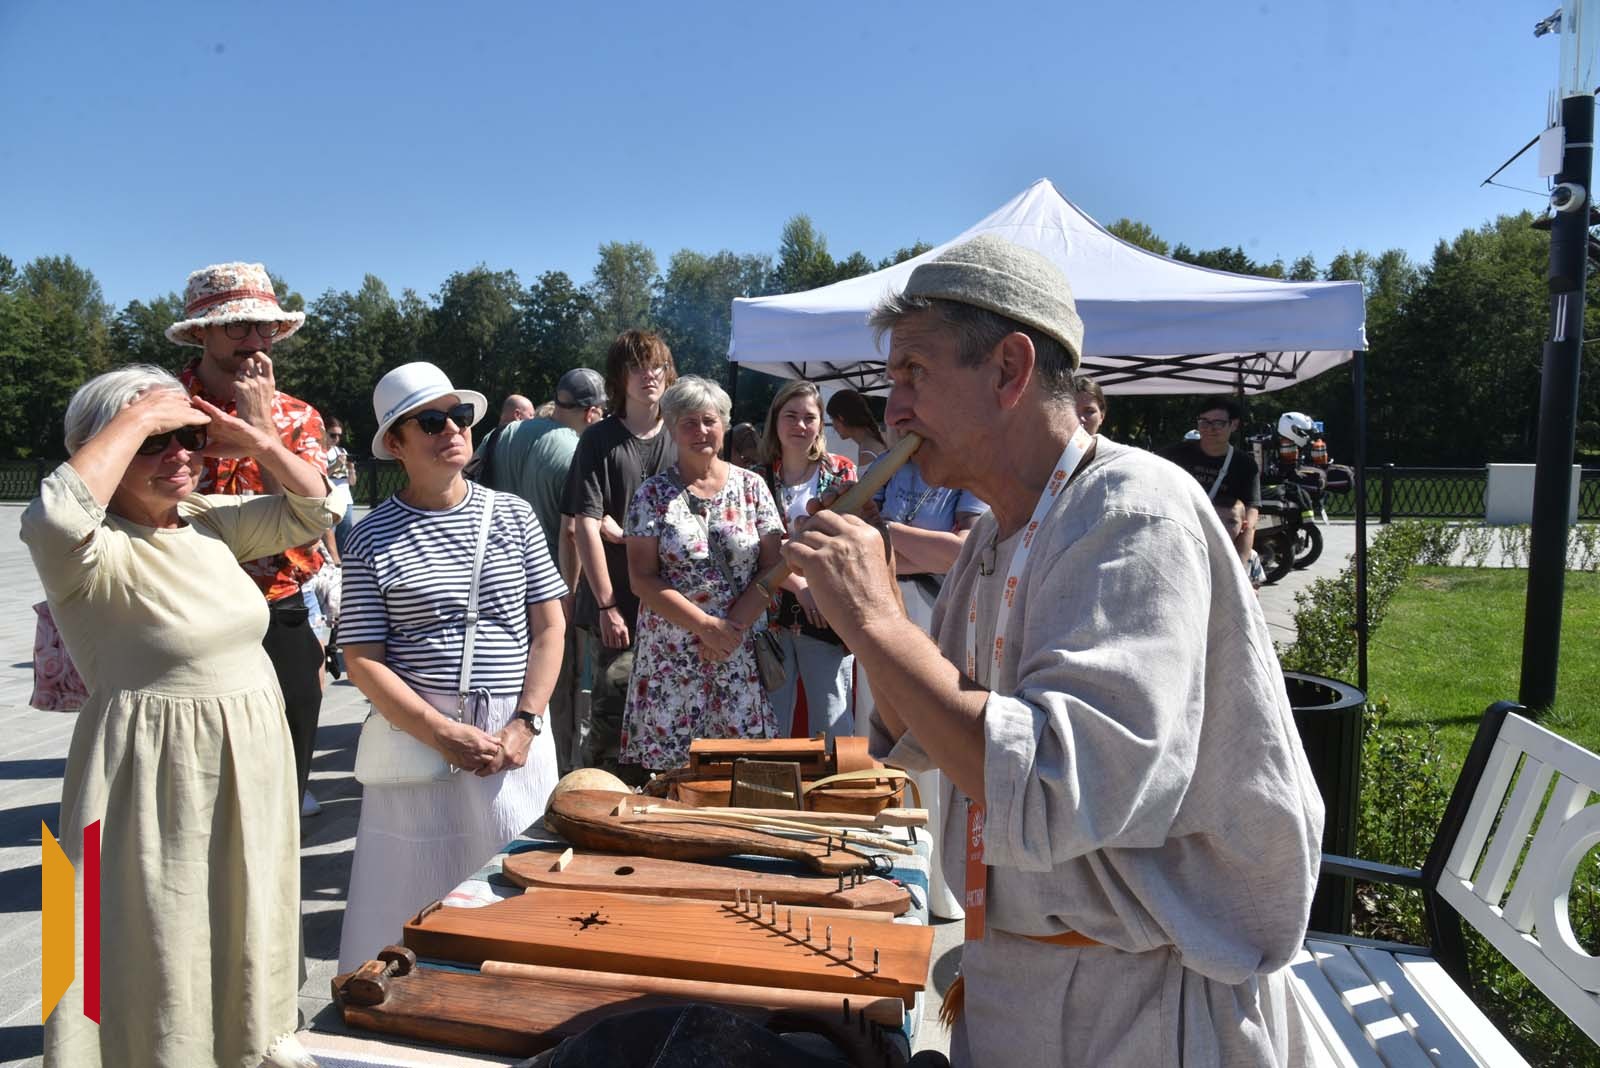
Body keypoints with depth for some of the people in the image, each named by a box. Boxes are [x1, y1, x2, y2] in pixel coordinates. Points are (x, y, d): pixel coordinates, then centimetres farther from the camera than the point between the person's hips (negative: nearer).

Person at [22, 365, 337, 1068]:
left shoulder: (209, 521, 3)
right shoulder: (98, 555, -18)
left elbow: (312, 509, 9)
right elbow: (54, 519, -41)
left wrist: (259, 441, -7)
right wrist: (138, 417, -32)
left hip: (253, 760, 8)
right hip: (163, 776, -7)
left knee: (249, 915, 24)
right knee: (164, 942, 7)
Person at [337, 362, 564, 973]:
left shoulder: (513, 515, 5)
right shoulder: (374, 537, -2)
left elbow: (550, 626, 4)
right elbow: (363, 660, -4)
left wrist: (525, 723, -7)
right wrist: (446, 735, -13)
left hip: (517, 736, 2)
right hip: (418, 734, -2)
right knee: (420, 893, 4)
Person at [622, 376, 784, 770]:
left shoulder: (750, 486, 6)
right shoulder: (653, 494, 1)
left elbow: (772, 567, 3)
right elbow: (642, 578, -4)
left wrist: (733, 627, -10)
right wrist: (707, 627, -12)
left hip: (740, 652, 1)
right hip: (671, 655, -1)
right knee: (669, 765, -2)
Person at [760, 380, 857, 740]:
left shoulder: (842, 472, 4)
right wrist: (798, 585, -13)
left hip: (828, 619, -1)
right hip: (771, 617, 1)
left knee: (834, 725, 5)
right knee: (771, 727, 10)